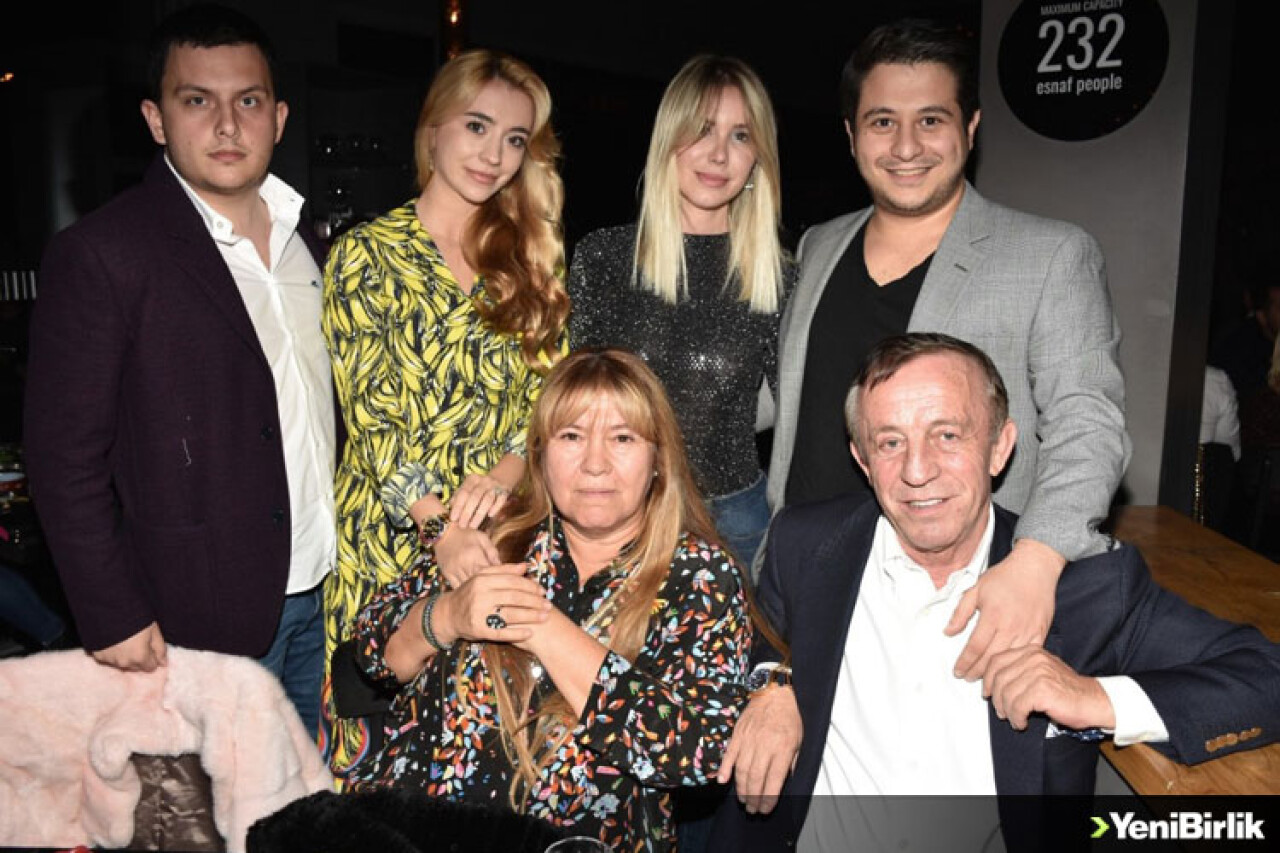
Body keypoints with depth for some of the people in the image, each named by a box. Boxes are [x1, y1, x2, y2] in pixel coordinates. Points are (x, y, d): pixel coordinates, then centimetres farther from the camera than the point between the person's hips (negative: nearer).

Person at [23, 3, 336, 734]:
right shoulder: (100, 255, -11)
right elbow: (65, 457, -11)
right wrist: (113, 617, -12)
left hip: (330, 592, 6)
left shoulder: (307, 241, 7)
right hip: (205, 615, -5)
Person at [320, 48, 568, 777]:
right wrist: (441, 527, -21)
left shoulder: (535, 258, 8)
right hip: (389, 539, -2)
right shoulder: (366, 256, -2)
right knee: (380, 737, 7)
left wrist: (504, 472, -17)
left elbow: (548, 391, 3)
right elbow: (370, 417, -9)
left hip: (503, 534, 3)